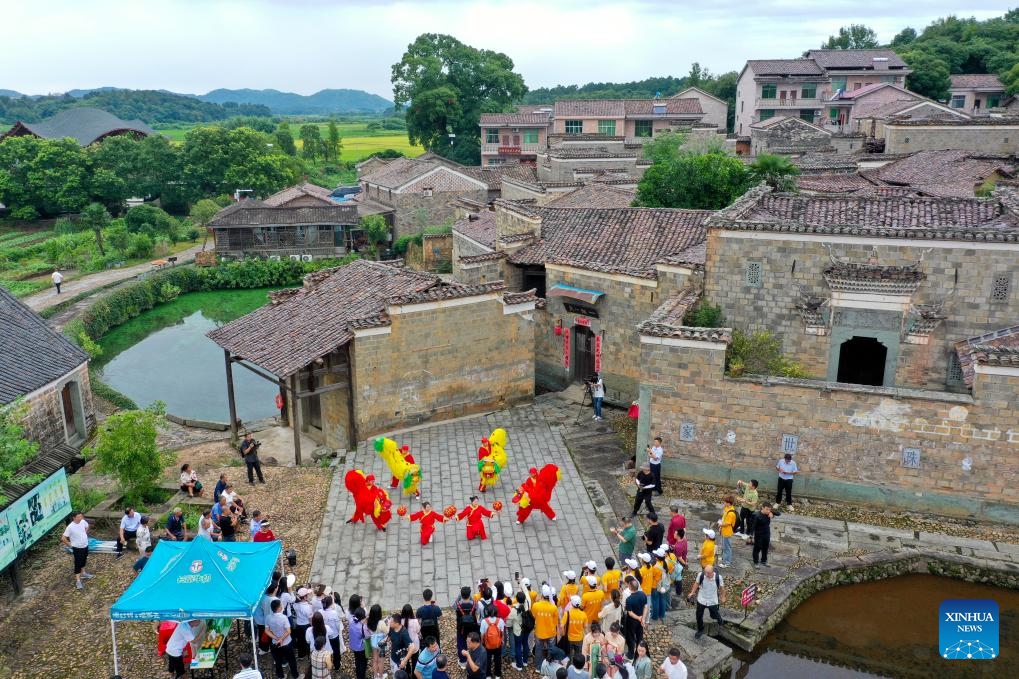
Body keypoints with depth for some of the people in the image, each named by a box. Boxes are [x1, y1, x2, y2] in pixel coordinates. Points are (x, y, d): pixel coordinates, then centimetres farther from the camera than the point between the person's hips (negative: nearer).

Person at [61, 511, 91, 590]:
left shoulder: (83, 522, -8)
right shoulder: (70, 527, -26)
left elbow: (87, 526, 18)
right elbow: (63, 538, -22)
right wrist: (70, 544, -12)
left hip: (85, 546, 7)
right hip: (77, 548, -7)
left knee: (84, 560, 25)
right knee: (78, 564, 0)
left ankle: (83, 573, 46)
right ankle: (78, 581, 7)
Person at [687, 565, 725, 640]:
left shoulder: (718, 577, -27)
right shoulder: (701, 575, -26)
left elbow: (722, 587, -7)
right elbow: (696, 583, -4)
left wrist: (723, 597, 6)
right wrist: (692, 593, 2)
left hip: (712, 601, -1)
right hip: (701, 599, 1)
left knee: (714, 615, 19)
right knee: (699, 616, 11)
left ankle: (720, 621, 56)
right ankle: (700, 630, 38)